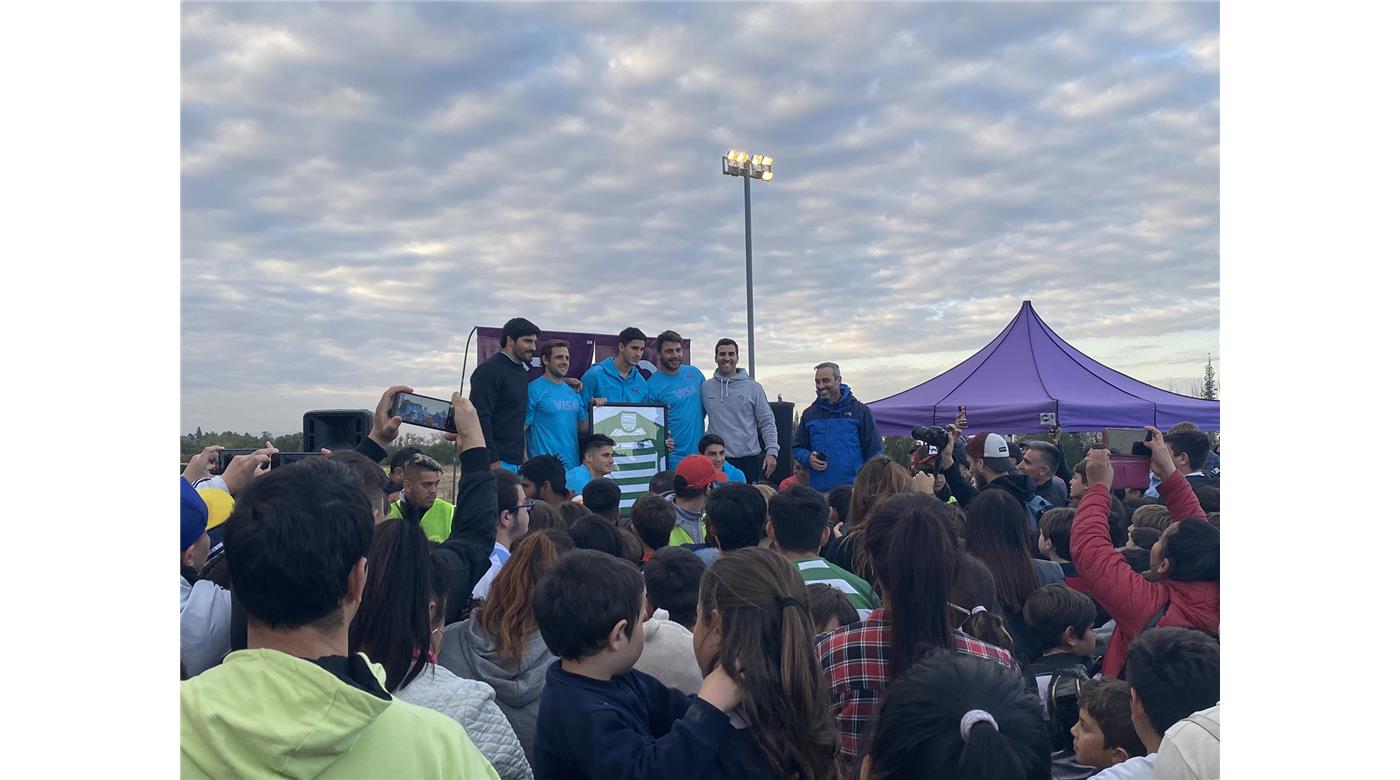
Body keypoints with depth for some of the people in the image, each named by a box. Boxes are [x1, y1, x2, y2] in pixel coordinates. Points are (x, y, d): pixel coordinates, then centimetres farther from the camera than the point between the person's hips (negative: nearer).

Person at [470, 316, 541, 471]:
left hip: (516, 462, 8)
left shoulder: (522, 370, 17)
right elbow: (481, 418, -16)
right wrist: (492, 461, -21)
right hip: (496, 460, -8)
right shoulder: (489, 370, -8)